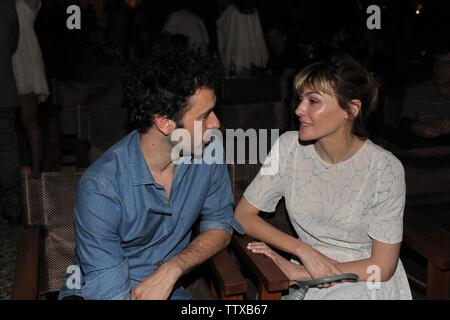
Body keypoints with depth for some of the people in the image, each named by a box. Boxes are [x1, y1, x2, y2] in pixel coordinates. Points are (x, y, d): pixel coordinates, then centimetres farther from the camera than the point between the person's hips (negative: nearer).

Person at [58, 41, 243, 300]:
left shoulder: (207, 151, -8)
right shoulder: (101, 187, -22)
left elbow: (220, 225, 2)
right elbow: (109, 291, -19)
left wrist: (172, 269, -13)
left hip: (169, 288, 5)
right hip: (92, 294, -4)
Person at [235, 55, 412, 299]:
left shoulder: (385, 169, -15)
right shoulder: (289, 147, -7)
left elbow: (382, 266, -11)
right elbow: (243, 215, -4)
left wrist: (300, 273, -16)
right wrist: (304, 251, -17)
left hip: (366, 280, -2)